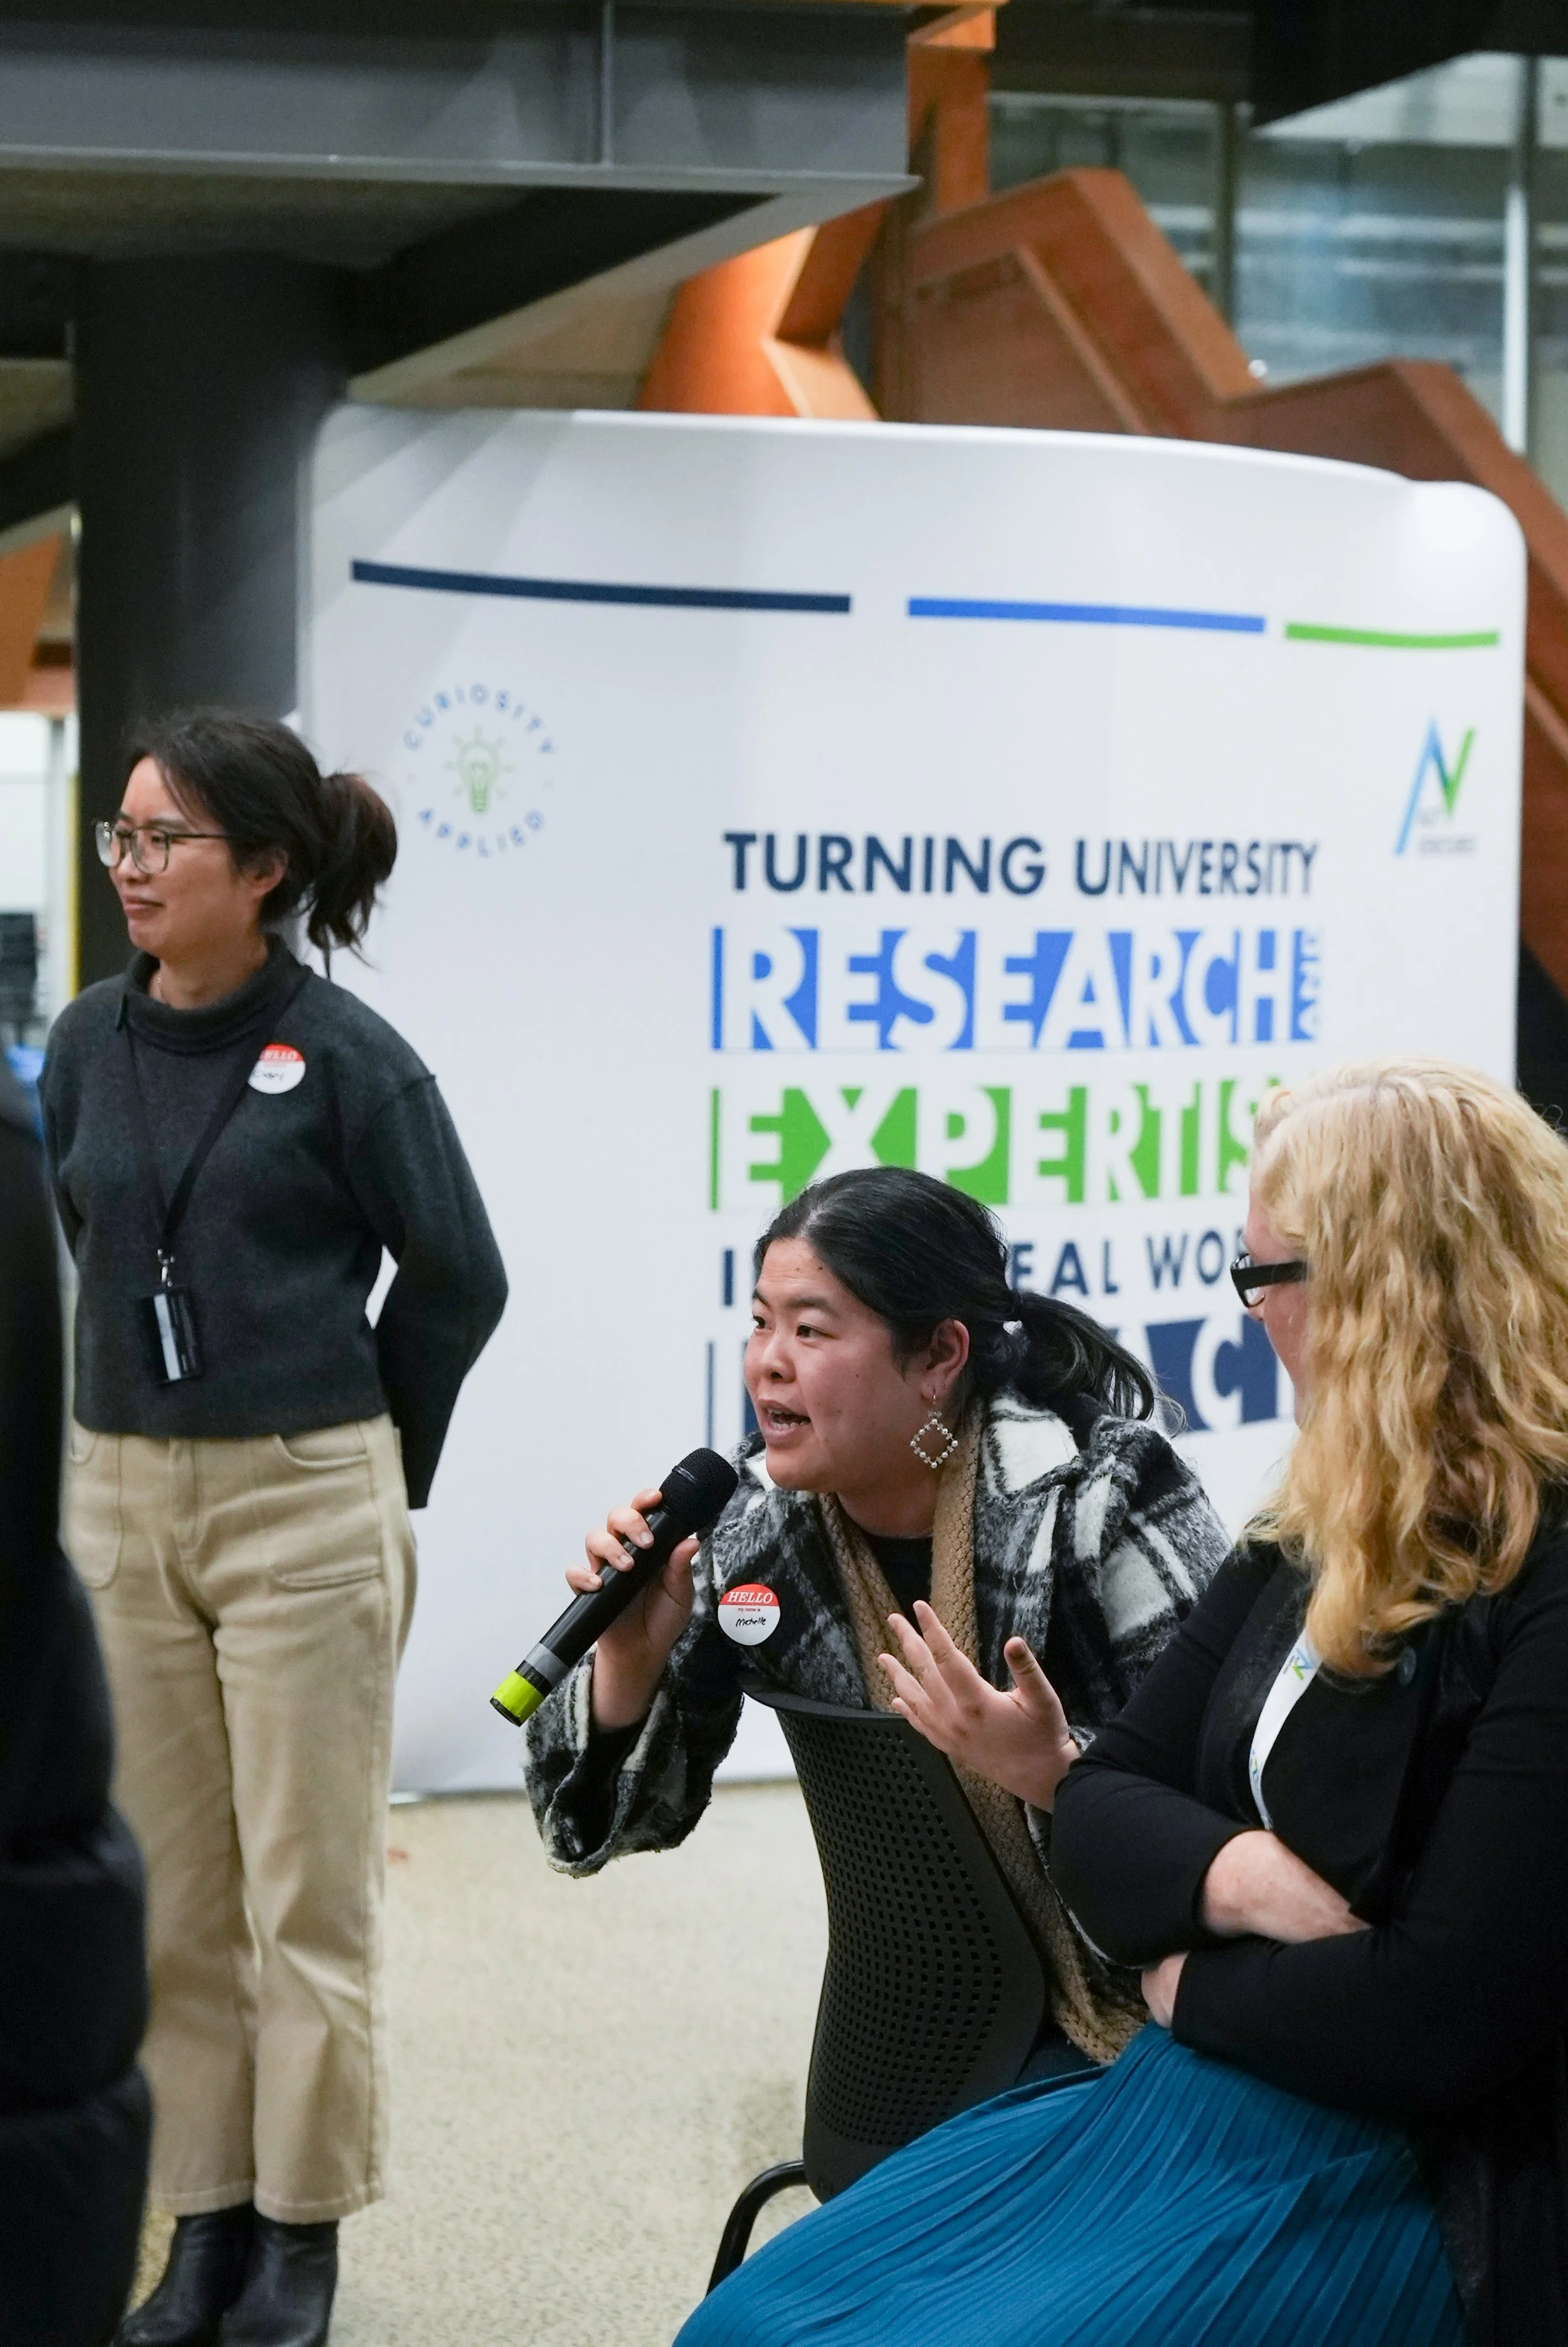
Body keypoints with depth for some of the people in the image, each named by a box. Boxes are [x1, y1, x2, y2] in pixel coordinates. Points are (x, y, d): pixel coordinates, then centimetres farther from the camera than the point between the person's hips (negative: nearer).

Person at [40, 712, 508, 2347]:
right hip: (120, 1499, 5)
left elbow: (456, 1278, -2)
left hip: (303, 1508, -5)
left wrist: (359, 1456, 7)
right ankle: (204, 2216, 21)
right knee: (168, 1891, 10)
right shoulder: (88, 1043, 4)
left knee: (304, 1892, 3)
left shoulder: (343, 1056, -10)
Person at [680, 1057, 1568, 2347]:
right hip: (1181, 2101, 9)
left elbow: (1446, 2014, -23)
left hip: (1397, 2186, -9)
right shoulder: (1313, 1541, 9)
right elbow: (1106, 1805, 8)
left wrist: (1189, 1976, -7)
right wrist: (1232, 1878, -14)